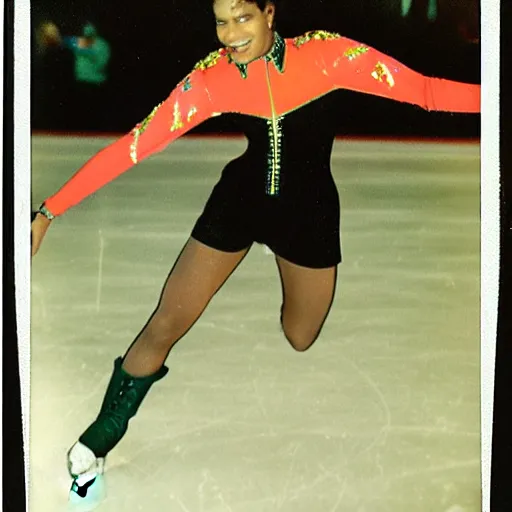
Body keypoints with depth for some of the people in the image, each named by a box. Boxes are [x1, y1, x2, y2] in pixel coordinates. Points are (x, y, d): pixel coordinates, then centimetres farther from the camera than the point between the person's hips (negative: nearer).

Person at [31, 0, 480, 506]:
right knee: (163, 329, -3)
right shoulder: (211, 78, -17)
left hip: (310, 212, 0)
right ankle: (96, 441, 18)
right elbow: (135, 143, -19)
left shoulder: (326, 54, -21)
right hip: (240, 199, 0)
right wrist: (48, 212, -22)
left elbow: (424, 90, -22)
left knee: (299, 341, 14)